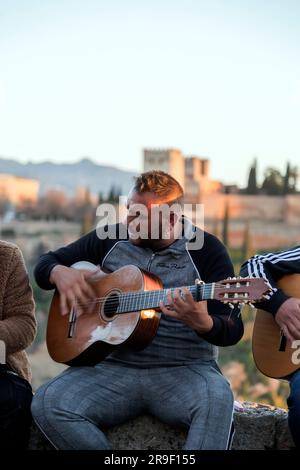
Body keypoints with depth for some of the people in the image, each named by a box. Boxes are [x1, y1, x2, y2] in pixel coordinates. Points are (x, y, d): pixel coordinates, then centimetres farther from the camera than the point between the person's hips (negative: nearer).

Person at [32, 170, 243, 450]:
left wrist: (202, 323, -31)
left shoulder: (205, 250, -2)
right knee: (47, 403, -24)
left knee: (217, 399, -37)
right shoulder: (110, 240, 9)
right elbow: (45, 265, 19)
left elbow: (232, 331, -7)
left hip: (185, 370, -3)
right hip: (114, 366, 3)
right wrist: (60, 273, -5)